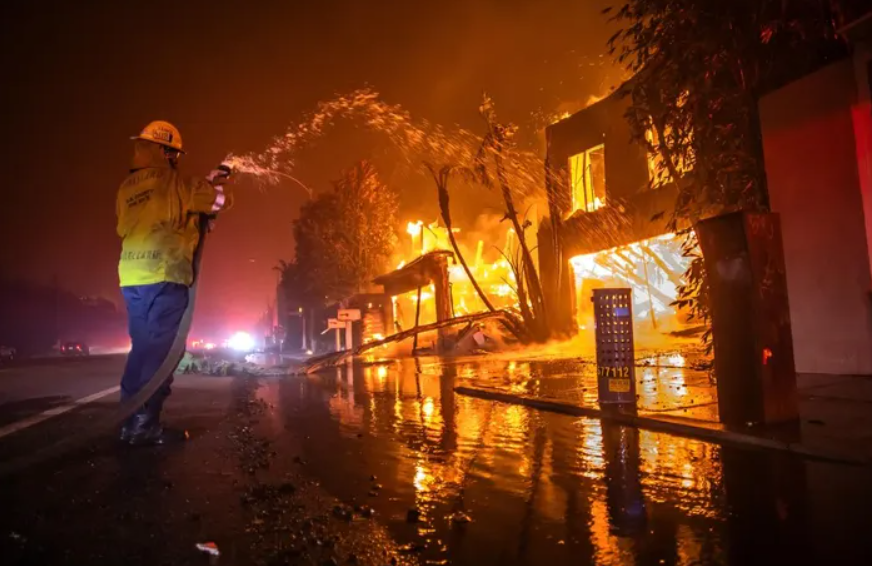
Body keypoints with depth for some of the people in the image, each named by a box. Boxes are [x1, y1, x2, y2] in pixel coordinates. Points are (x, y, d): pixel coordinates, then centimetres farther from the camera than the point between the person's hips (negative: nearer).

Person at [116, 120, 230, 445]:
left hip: (131, 277, 7)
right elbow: (221, 201, -1)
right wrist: (211, 185, 21)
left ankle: (131, 422, 15)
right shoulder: (172, 182, -3)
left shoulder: (127, 188, 17)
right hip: (163, 276, -7)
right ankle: (145, 425, -6)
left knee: (142, 348, 12)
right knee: (159, 351, -5)